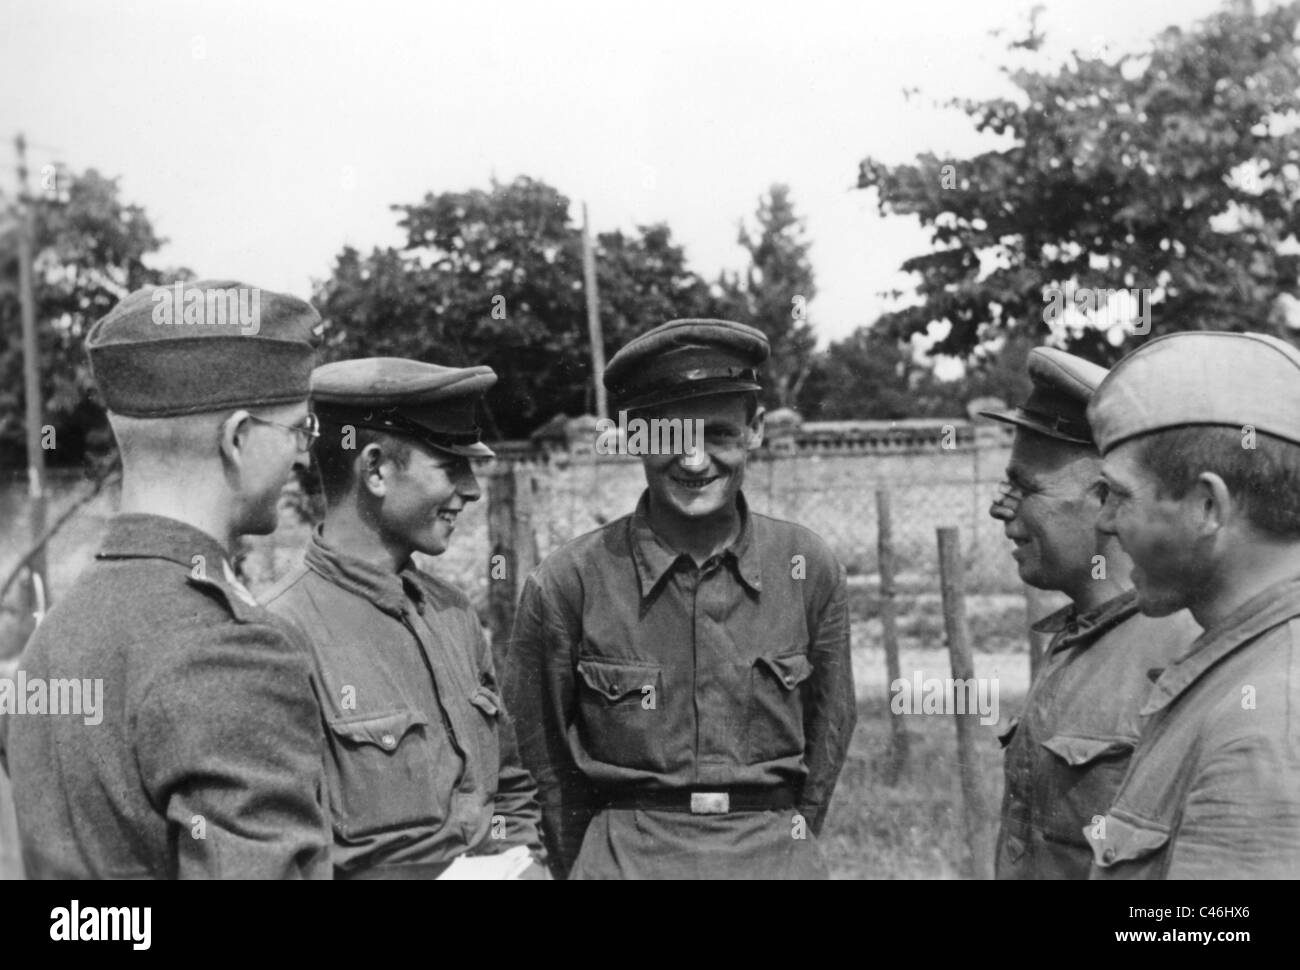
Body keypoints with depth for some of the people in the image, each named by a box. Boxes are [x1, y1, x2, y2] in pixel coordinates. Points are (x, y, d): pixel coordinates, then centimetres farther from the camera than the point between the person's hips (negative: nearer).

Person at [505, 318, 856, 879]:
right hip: (624, 858, -1)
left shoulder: (809, 570, -5)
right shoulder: (566, 584, -11)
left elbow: (828, 734, 7)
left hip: (776, 856, 2)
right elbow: (542, 757, 1)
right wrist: (582, 865, 9)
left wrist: (783, 847, 10)